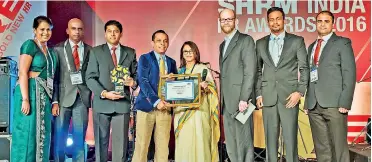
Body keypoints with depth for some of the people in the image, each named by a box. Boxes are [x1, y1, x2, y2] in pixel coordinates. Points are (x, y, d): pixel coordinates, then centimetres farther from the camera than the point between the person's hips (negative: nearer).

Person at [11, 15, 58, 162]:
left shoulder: (50, 51, 18)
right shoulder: (30, 45, -4)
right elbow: (23, 73, -12)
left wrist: (53, 101, 10)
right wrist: (25, 99, -21)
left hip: (45, 96, 8)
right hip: (30, 92, -7)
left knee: (42, 134, 9)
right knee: (27, 133, -5)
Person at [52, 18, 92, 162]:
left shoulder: (90, 50, 9)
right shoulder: (58, 49, 3)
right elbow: (54, 77, -1)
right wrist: (54, 101, -7)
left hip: (83, 98, 2)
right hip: (64, 97, -1)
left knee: (80, 138, 6)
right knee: (59, 137, 3)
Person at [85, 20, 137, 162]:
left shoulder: (130, 53, 10)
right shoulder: (96, 52, 4)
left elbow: (136, 74, 13)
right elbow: (90, 78, -2)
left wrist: (133, 82, -11)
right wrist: (104, 93, -16)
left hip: (122, 103, 1)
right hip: (101, 103, -1)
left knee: (121, 142, 3)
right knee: (101, 141, 9)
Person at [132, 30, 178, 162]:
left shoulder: (171, 62, 16)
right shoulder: (144, 58, 3)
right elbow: (143, 82, -8)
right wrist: (156, 101, -19)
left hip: (165, 107, 4)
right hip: (147, 106, -3)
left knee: (163, 146, 3)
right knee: (141, 145, -2)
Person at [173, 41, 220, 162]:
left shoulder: (203, 69, 3)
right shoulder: (180, 71, 16)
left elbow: (212, 88, -3)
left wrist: (206, 86, -23)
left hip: (198, 111, -4)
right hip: (181, 112, 4)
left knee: (198, 141, -8)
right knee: (183, 142, 3)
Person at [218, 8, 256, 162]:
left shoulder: (246, 40, -3)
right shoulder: (222, 45, 21)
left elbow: (250, 72, -12)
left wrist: (244, 98, -18)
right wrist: (222, 99, 9)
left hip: (240, 100, -7)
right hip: (227, 102, 8)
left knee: (243, 141, -3)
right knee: (231, 144, 11)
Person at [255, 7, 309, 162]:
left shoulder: (297, 41, 5)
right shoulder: (260, 43, 12)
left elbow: (304, 68, 3)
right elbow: (258, 70, 13)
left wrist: (300, 92, -7)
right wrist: (258, 94, 4)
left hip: (289, 96, -2)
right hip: (268, 97, 2)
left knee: (290, 137, -3)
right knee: (270, 137, 5)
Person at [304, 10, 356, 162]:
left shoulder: (343, 43, 4)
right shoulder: (312, 46, 21)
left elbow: (349, 74, -5)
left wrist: (345, 102, -14)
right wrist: (307, 102, 10)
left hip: (334, 103, -5)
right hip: (314, 105, 5)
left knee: (339, 147, -4)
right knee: (321, 148, 7)